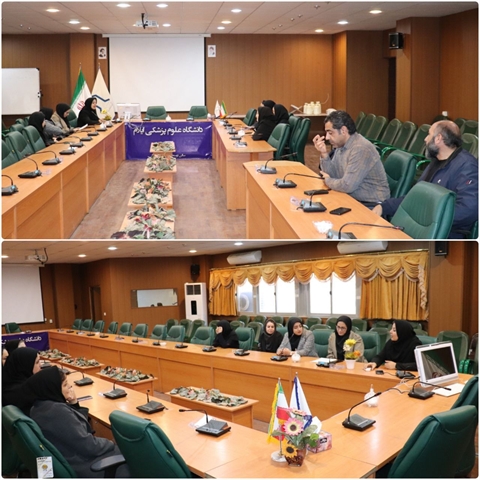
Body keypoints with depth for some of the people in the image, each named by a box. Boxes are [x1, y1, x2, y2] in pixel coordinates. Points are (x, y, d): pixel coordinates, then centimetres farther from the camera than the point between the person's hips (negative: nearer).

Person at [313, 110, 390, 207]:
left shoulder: (361, 149, -22)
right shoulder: (341, 145, 5)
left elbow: (347, 185, -26)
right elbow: (332, 176, 7)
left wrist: (327, 180, -7)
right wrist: (324, 153, -7)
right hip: (352, 198, 8)